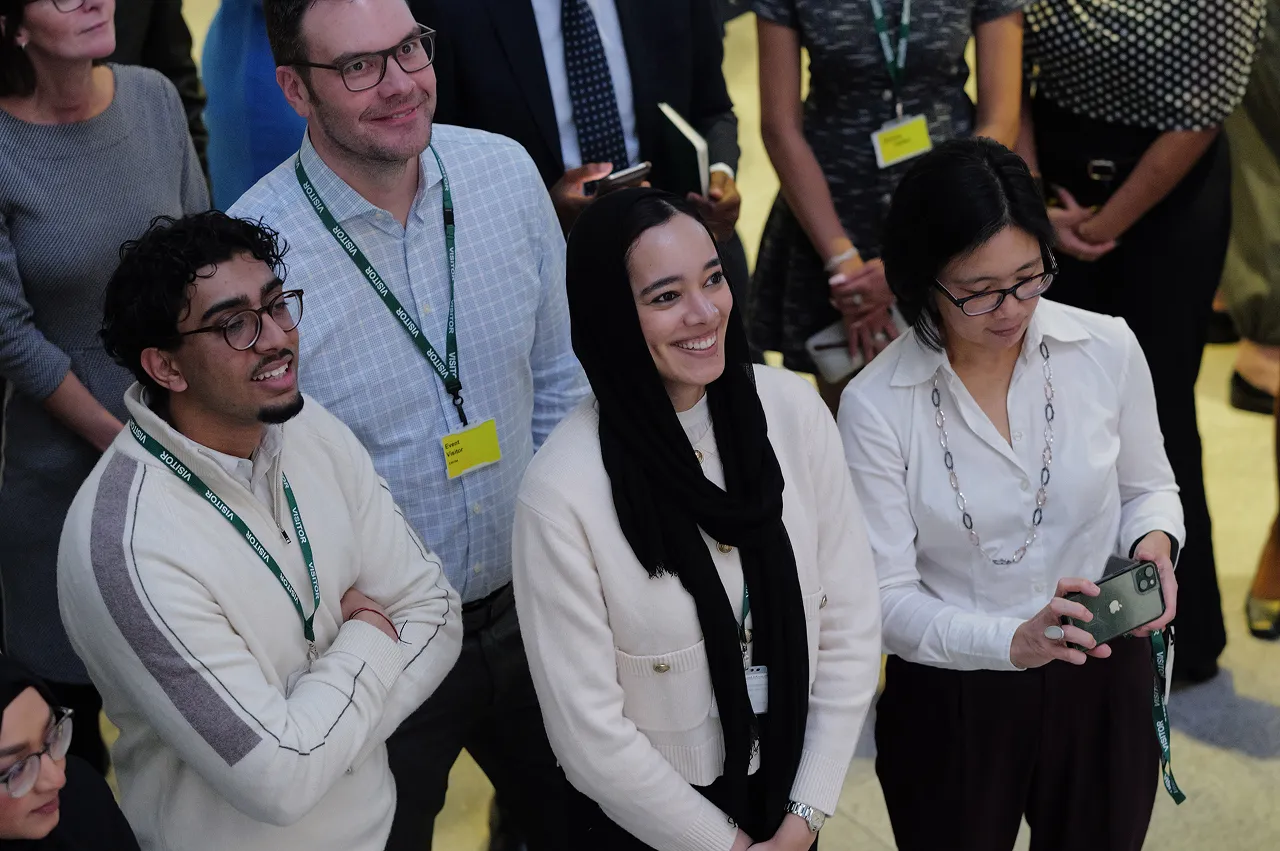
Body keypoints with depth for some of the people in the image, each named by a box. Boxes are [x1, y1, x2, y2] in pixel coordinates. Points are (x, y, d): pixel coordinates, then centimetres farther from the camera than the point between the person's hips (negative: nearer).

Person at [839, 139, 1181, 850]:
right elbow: (886, 598, -16)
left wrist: (1154, 544, -15)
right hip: (951, 703, -2)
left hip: (1104, 686, 2)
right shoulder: (875, 405, -17)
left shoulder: (1108, 350, -10)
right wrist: (1012, 640, -32)